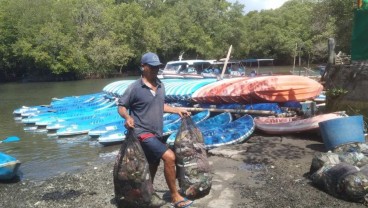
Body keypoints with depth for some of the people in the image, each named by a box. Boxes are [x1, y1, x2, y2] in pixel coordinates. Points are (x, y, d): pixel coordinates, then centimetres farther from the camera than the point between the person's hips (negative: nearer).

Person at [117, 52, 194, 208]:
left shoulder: (160, 86, 7)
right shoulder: (134, 88, -14)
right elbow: (121, 106, -10)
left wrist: (177, 110, 14)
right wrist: (127, 117, -30)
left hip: (156, 133, 9)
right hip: (144, 133, -8)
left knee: (153, 165, 21)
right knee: (169, 157, -18)